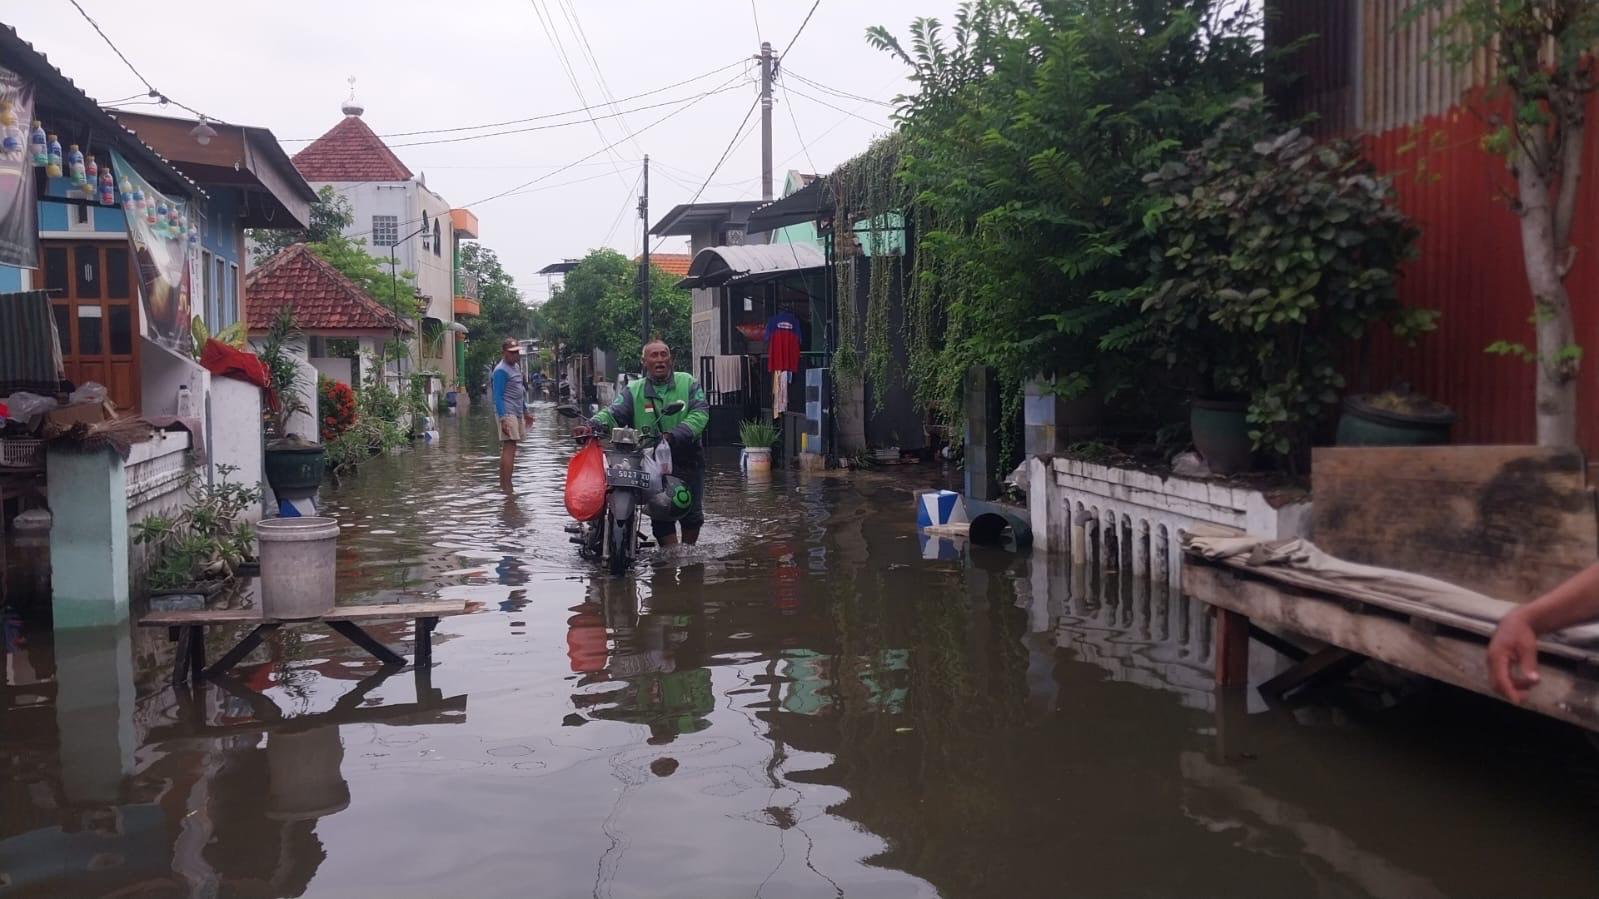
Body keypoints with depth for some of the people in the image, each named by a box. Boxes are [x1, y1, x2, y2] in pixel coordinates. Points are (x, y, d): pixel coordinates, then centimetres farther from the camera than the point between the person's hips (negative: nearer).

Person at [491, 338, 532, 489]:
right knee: (509, 447, -13)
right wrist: (503, 419, -23)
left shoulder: (516, 367, 17)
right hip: (507, 413, -10)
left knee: (510, 448, 10)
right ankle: (506, 486, -15)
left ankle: (504, 484, 15)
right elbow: (498, 397, -16)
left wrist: (526, 412, 25)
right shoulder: (501, 371, -12)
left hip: (517, 413, 10)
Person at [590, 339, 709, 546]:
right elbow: (613, 414, -5)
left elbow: (700, 413, -9)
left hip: (687, 459, 0)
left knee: (693, 514, 6)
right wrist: (593, 425, -28)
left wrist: (674, 435, -24)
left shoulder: (688, 383, 5)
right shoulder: (634, 391, 7)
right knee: (661, 515, -5)